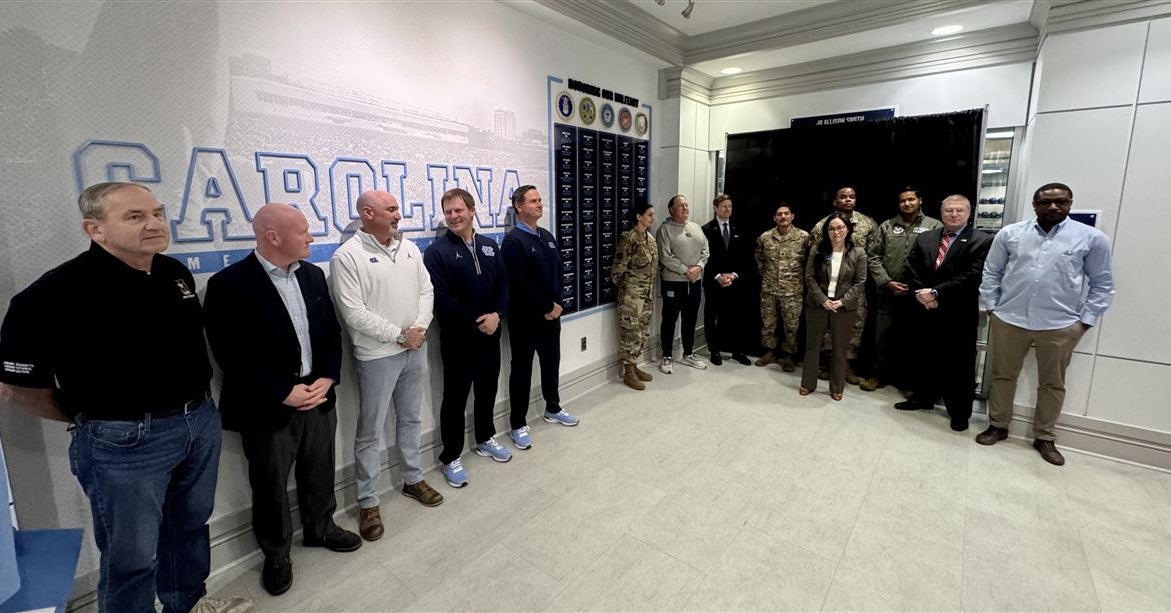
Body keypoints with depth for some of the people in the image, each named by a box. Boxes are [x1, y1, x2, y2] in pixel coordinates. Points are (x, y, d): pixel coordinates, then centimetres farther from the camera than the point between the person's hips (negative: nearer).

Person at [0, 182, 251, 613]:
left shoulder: (175, 272, 1)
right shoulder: (58, 292, -18)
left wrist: (191, 407, 13)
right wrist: (92, 417, 1)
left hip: (202, 422, 6)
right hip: (124, 441, -6)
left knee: (191, 525, 24)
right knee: (132, 556, 12)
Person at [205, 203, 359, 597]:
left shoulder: (313, 275, 4)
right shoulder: (229, 284, -14)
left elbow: (332, 330, 5)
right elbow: (232, 354, -17)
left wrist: (327, 378, -8)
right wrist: (283, 392, -18)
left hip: (318, 396, 5)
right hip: (268, 408, -5)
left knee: (319, 471, 20)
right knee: (270, 484, 13)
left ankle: (321, 528, 43)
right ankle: (276, 553, 35)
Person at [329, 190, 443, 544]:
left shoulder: (409, 248, 7)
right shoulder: (347, 256, -11)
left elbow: (426, 290, 8)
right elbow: (354, 313, -16)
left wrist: (420, 327, -7)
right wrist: (399, 335, -14)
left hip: (416, 349, 6)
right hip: (377, 355, -5)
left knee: (411, 419, 19)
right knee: (371, 431, 6)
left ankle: (413, 479, 36)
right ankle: (368, 502, 22)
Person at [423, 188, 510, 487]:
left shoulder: (489, 246, 8)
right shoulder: (437, 252, -8)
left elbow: (504, 284, 6)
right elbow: (441, 299, -15)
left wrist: (497, 314, -11)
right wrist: (476, 321, -16)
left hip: (490, 333, 5)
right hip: (457, 338, -5)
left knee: (487, 390, 18)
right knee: (455, 397, 5)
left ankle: (485, 439, 38)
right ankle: (451, 457, 19)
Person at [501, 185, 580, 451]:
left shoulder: (547, 236, 11)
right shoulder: (513, 241, -12)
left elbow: (558, 271, 13)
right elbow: (519, 283, -19)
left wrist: (557, 304, 0)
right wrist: (547, 306, -14)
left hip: (551, 314, 7)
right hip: (525, 317, -7)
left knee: (552, 361, 17)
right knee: (522, 368, 3)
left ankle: (552, 409, 37)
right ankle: (518, 424, 15)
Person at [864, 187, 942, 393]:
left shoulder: (935, 227, 1)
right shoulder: (886, 226, 8)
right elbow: (873, 256, 4)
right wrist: (886, 282, -7)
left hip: (918, 295, -2)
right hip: (888, 293, 2)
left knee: (912, 339, 8)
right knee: (882, 337, 8)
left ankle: (907, 380, 22)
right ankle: (880, 374, 24)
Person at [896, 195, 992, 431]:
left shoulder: (982, 241, -5)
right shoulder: (924, 238, 10)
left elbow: (972, 277, -15)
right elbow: (912, 270, 5)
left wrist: (936, 293, -17)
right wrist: (922, 295, -9)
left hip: (959, 315, -4)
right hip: (925, 312, 4)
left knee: (959, 365, 6)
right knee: (926, 358, 16)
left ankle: (959, 412, 20)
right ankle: (924, 397, 33)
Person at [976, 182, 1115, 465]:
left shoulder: (1092, 238, 0)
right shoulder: (1010, 234, 1)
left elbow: (1102, 285, 5)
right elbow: (991, 273, 6)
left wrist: (1085, 321, 0)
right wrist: (990, 308, 2)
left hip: (1060, 325, 0)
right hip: (1008, 320, 0)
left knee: (1052, 384, 12)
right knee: (1003, 376, 11)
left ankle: (1045, 438, 27)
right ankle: (998, 426, 27)